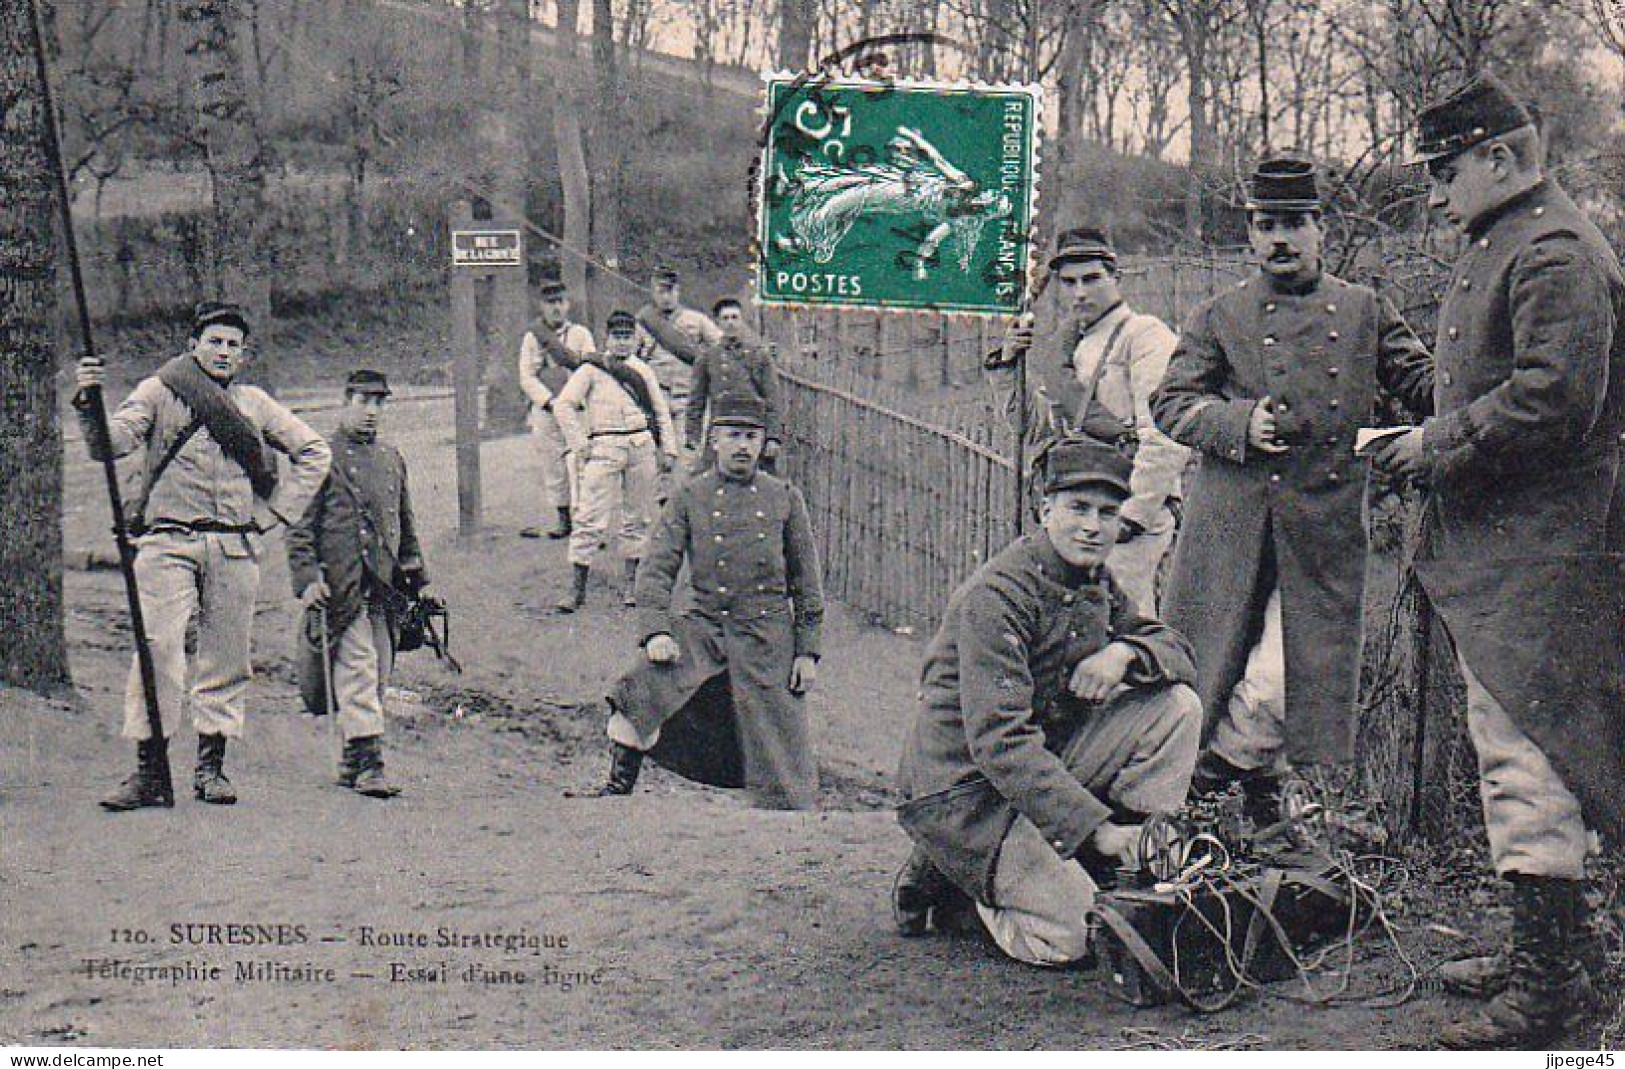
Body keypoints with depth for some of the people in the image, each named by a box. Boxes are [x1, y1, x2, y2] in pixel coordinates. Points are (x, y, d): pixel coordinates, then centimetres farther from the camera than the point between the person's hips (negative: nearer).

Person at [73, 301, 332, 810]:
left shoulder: (254, 403, 15)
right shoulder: (158, 392, 7)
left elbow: (314, 452, 21)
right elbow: (110, 444, -4)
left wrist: (275, 511, 11)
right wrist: (90, 403, -23)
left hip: (236, 547, 3)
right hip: (169, 542, -3)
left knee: (226, 656, 4)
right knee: (158, 648, -14)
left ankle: (211, 768, 13)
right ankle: (149, 771, -11)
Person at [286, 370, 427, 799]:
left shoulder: (392, 457, 17)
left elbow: (406, 524, 25)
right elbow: (299, 526, -4)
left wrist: (416, 578, 23)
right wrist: (306, 579, -13)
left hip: (385, 586, 6)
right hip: (340, 584, -6)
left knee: (378, 676, 8)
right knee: (357, 670, -12)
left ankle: (352, 762, 19)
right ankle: (367, 763, -15)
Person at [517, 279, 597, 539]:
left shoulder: (580, 333, 10)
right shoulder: (532, 337, 9)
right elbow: (527, 377, 1)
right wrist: (549, 401, -12)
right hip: (545, 411, 2)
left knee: (577, 464, -12)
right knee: (553, 469, 5)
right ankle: (563, 520, 16)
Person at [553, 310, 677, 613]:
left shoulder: (643, 370, 15)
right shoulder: (591, 369, 3)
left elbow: (662, 411, 20)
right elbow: (563, 405, -2)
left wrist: (668, 449, 12)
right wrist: (579, 445, -7)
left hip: (642, 446, 4)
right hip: (604, 447, -4)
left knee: (638, 517, 8)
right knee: (591, 519, -9)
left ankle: (633, 584, 18)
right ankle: (577, 588, -7)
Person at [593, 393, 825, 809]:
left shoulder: (785, 499, 5)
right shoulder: (689, 498, 3)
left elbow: (807, 583, 7)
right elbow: (656, 569, -3)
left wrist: (807, 652, 1)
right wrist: (656, 630, -19)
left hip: (769, 635, 0)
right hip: (703, 629, 0)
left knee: (782, 751, 0)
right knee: (638, 689, -22)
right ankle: (618, 790, -8)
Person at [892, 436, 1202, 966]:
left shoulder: (1096, 581, 7)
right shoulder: (996, 594, -21)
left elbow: (1178, 650, 10)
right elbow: (999, 742, -27)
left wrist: (1125, 651, -15)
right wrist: (1097, 827, -29)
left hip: (1052, 757, 8)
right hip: (962, 788, -8)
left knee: (1177, 704, -6)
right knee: (1068, 934, -21)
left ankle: (1141, 870, -1)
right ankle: (949, 875, 4)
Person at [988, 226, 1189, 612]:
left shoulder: (1145, 335, -5)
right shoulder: (1069, 345, 19)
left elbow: (1165, 438, -16)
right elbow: (1026, 425, 25)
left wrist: (1132, 515, -18)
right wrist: (1006, 363, 11)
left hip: (1130, 521, -8)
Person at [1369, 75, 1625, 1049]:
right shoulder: (1498, 247, 19)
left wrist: (1436, 444, -16)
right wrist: (1432, 445, 12)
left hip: (1536, 553, -11)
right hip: (1496, 547, 11)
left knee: (1526, 757, -10)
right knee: (1514, 749, 15)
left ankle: (1547, 987, -6)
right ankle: (1541, 954, 25)